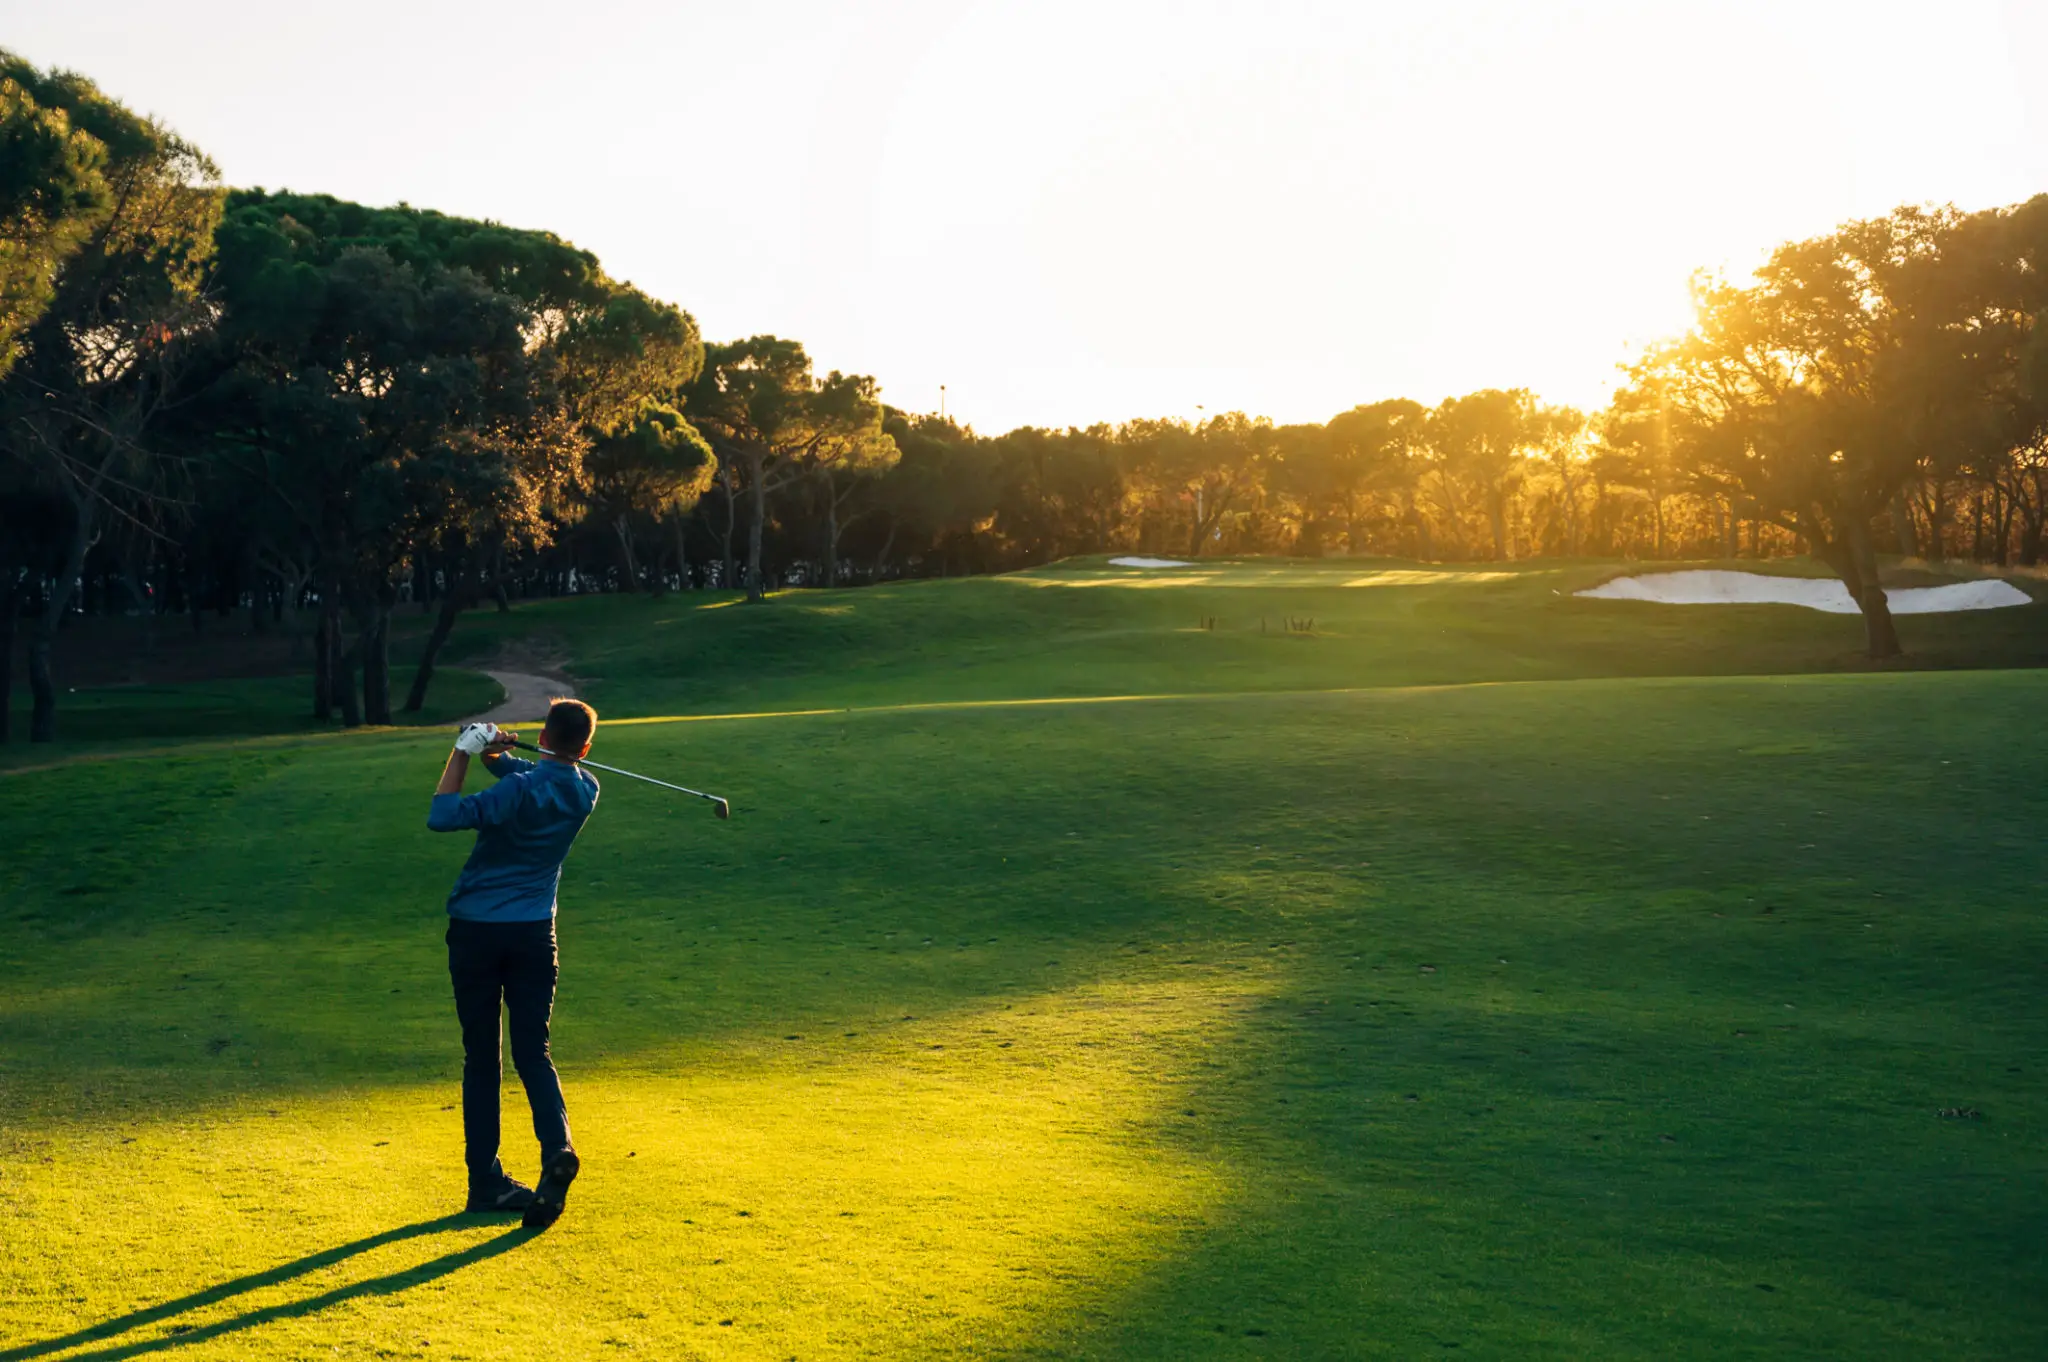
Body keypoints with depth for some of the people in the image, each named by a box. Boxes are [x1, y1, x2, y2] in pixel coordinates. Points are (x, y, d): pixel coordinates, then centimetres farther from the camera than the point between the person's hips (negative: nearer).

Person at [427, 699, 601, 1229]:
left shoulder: (521, 789, -15)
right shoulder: (585, 791, 3)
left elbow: (442, 816, -19)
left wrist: (463, 752, -11)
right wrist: (495, 753, 1)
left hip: (475, 931, -3)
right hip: (533, 932, 3)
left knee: (480, 1057, 7)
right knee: (532, 1052, 7)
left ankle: (486, 1179, 10)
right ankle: (557, 1148, -18)